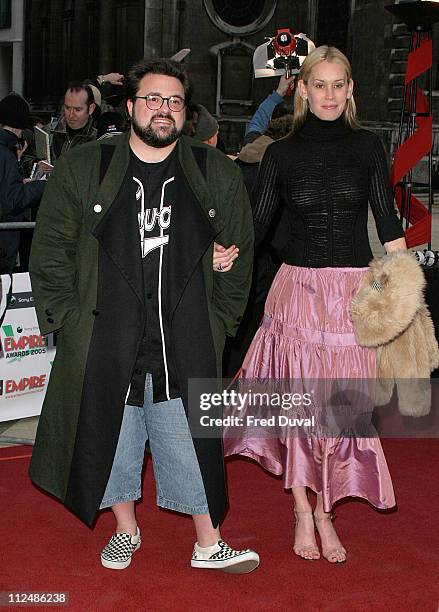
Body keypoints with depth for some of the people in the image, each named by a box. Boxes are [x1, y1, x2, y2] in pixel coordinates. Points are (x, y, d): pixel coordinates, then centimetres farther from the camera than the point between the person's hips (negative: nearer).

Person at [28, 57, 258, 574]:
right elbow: (50, 251, 5)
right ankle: (125, 530, 32)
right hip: (104, 343, 0)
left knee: (190, 441, 4)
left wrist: (219, 320, 7)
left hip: (185, 346, 0)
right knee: (111, 434, 11)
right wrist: (68, 318, -1)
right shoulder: (81, 169, 2)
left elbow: (238, 254, 11)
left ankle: (208, 544, 19)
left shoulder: (217, 174, 5)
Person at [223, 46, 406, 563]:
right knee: (299, 401, 2)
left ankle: (325, 512, 20)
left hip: (355, 292, 0)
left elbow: (389, 226, 2)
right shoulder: (281, 154, 3)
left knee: (343, 406, 2)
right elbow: (255, 225, 2)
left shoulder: (367, 147, 3)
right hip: (298, 289, 0)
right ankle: (303, 514, 19)